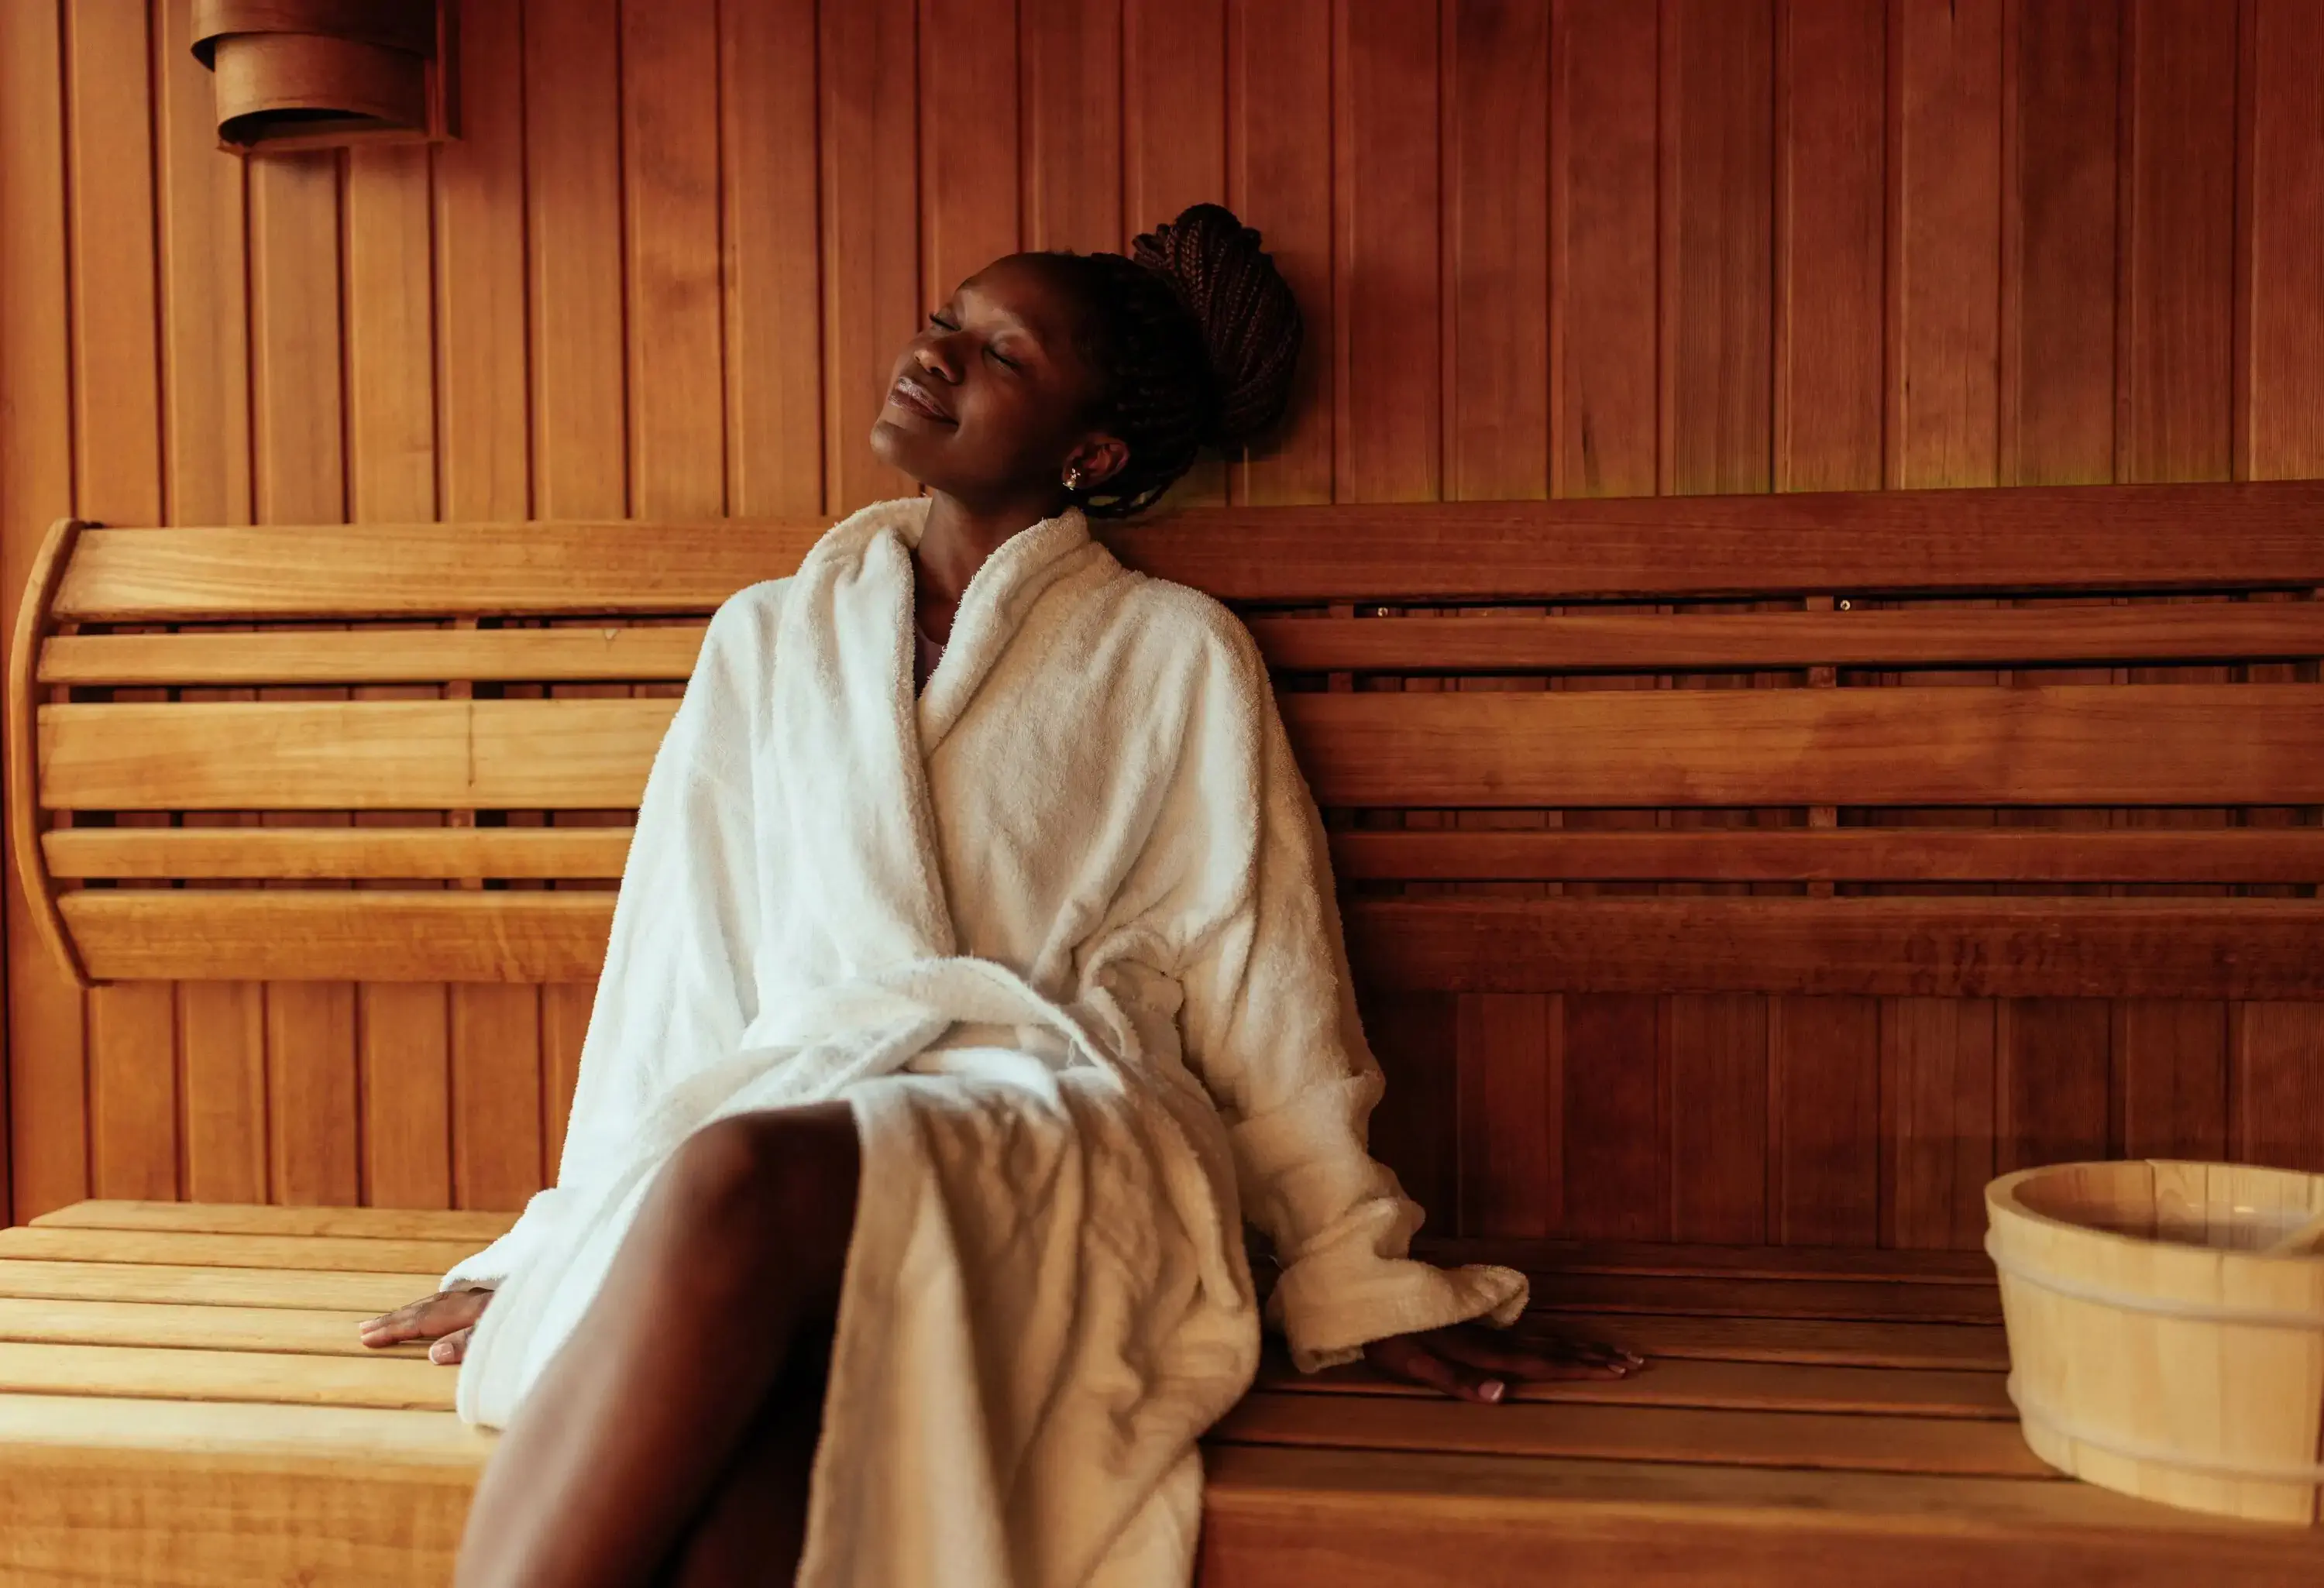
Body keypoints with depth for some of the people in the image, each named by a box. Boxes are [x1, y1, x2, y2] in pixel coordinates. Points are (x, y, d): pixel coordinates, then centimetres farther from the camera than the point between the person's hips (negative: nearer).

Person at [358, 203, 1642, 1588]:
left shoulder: (1177, 657, 11)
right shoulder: (769, 641, 20)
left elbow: (1265, 998, 10)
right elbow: (677, 973, 20)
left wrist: (1371, 1294, 9)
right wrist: (560, 1249, 19)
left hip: (1066, 1138, -2)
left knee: (742, 1178, -36)